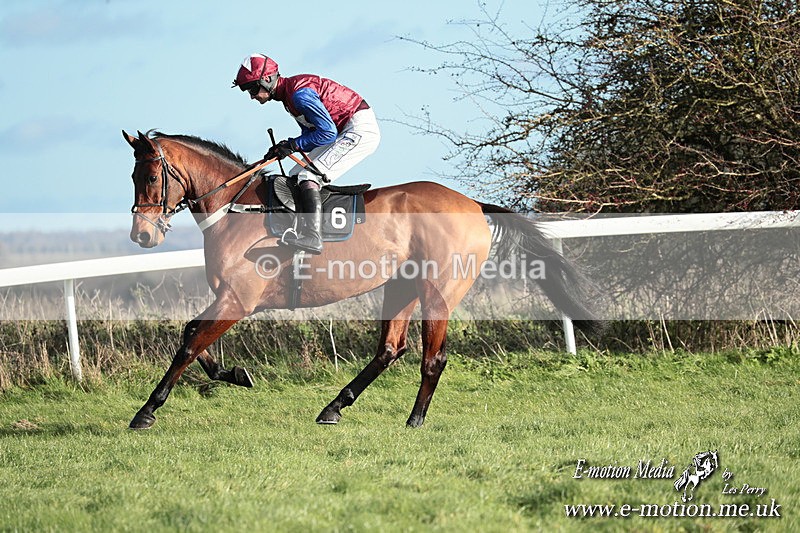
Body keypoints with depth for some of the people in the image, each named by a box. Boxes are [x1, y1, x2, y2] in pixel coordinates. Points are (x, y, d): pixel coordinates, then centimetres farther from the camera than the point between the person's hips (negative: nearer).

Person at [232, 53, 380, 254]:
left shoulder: (299, 93, -21)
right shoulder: (288, 95, 11)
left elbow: (327, 132, -22)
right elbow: (311, 132, 14)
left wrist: (292, 145, -16)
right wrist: (283, 148, -1)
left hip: (361, 128, -11)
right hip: (345, 133, 11)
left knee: (308, 176, -21)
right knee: (296, 175, 9)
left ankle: (312, 235, -34)